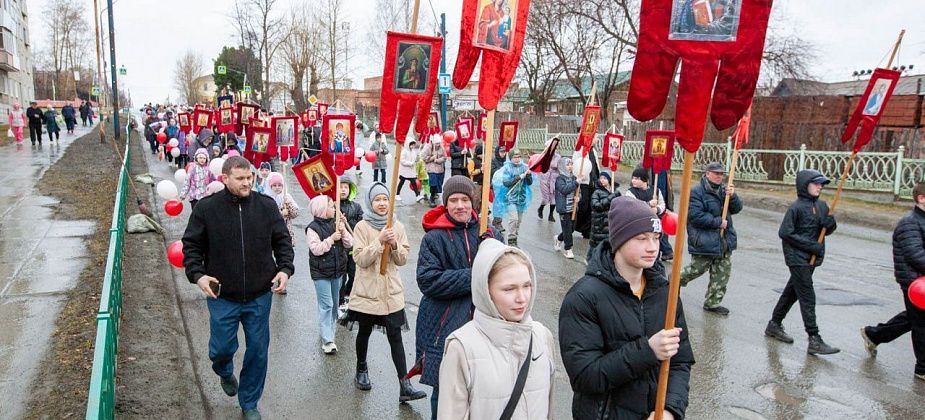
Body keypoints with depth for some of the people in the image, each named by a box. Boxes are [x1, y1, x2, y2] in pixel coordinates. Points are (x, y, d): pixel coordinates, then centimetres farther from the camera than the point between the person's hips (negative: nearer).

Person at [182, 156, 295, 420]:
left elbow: (282, 240, 6)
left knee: (258, 351, 8)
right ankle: (225, 373, 47)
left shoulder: (266, 206, -2)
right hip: (222, 296, -1)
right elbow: (191, 246, 2)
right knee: (222, 348, 9)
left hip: (259, 296, 1)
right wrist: (197, 274, -12)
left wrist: (285, 269, -7)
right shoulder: (206, 208, -6)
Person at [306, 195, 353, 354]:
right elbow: (316, 249, -20)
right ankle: (327, 340, -3)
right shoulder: (313, 228, -11)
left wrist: (343, 231, -14)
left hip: (337, 270, 6)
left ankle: (328, 331, 32)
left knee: (334, 304, 15)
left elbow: (349, 244, 2)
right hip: (321, 272, -6)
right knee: (326, 305, -7)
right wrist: (331, 238, -23)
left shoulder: (336, 223, 4)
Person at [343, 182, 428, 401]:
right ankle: (361, 370, 40)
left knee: (395, 336, -3)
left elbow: (403, 260, 2)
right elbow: (360, 259, -14)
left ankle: (405, 385, -4)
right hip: (367, 290, -1)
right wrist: (379, 241, -24)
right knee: (364, 332, 16)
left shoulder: (398, 227, 3)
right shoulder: (362, 227, -6)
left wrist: (395, 245, -17)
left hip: (392, 291, 1)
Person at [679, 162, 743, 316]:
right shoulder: (696, 192, -13)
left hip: (724, 241, 7)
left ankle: (712, 303, 20)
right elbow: (695, 215, -21)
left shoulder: (723, 190, 12)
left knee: (722, 273, 8)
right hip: (704, 242, -7)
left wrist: (732, 196, -14)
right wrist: (718, 222, -16)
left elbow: (737, 209, 7)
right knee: (697, 269, 5)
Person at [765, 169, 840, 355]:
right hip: (798, 258, -7)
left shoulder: (821, 205, 7)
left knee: (791, 292, 16)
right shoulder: (796, 207, -13)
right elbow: (785, 233, -15)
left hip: (811, 258, 7)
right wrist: (811, 245, -17)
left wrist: (830, 222, -10)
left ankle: (774, 325, 29)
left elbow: (829, 229, 14)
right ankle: (814, 340, -6)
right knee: (808, 298, -8)